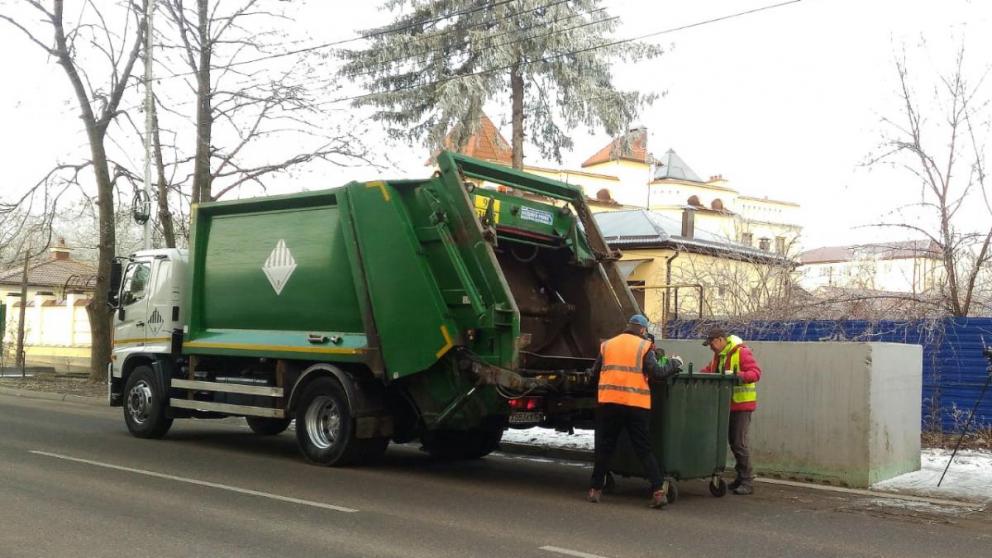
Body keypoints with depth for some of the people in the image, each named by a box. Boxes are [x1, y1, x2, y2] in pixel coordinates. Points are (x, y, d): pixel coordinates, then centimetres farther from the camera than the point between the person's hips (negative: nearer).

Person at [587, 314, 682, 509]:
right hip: (636, 405, -2)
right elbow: (657, 372, -5)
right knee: (644, 450, 6)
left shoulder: (607, 345, 13)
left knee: (604, 448, 13)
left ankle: (595, 489, 16)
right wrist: (674, 363, 12)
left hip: (608, 403, 2)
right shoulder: (644, 346, 2)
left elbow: (595, 373, 14)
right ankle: (658, 491, 1)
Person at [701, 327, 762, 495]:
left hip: (742, 404, -9)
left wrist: (739, 376, -35)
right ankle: (741, 477, 24)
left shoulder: (741, 352, -15)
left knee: (739, 443, -8)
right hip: (727, 405, 9)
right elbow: (710, 370, 21)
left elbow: (756, 372, -21)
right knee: (732, 441, 13)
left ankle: (747, 482, -2)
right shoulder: (718, 355, 12)